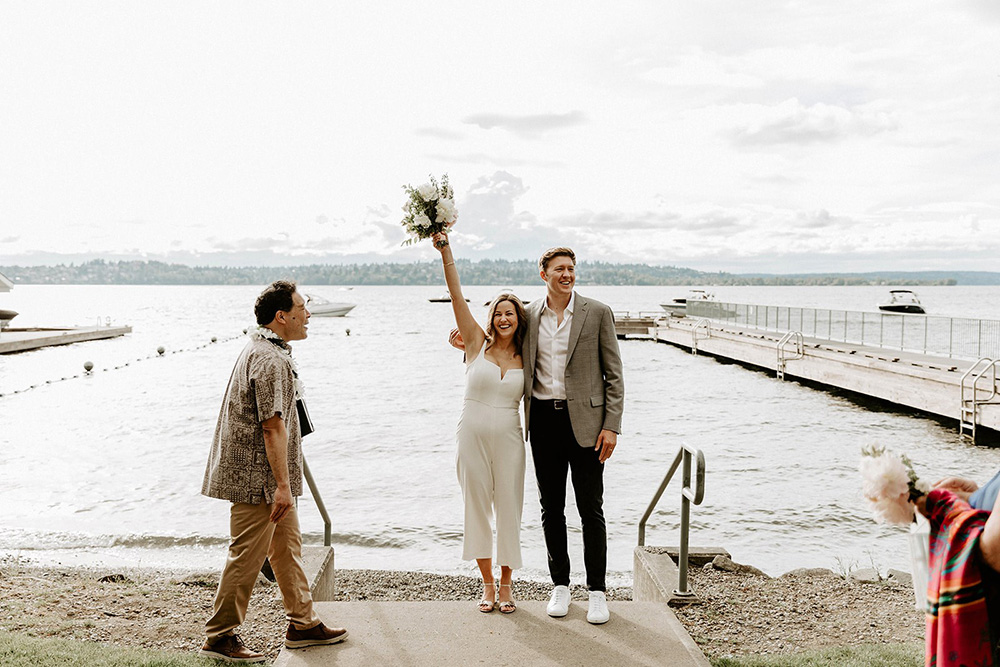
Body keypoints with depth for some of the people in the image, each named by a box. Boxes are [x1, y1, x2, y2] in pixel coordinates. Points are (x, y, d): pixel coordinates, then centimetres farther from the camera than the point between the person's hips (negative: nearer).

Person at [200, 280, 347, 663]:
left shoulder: (264, 350, 15)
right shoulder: (270, 359, -20)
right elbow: (272, 426, -24)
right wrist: (282, 484, -24)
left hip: (267, 479, 11)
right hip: (257, 478, -11)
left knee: (287, 547, 16)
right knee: (247, 556, 0)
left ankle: (303, 624, 26)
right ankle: (219, 637, 13)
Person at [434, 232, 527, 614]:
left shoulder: (525, 357, 5)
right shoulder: (477, 344, 0)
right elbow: (456, 295, -8)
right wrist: (445, 252, -14)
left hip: (509, 438, 1)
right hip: (473, 435, -1)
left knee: (509, 508, 4)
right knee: (477, 508, 6)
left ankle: (506, 584, 20)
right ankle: (487, 584, 21)